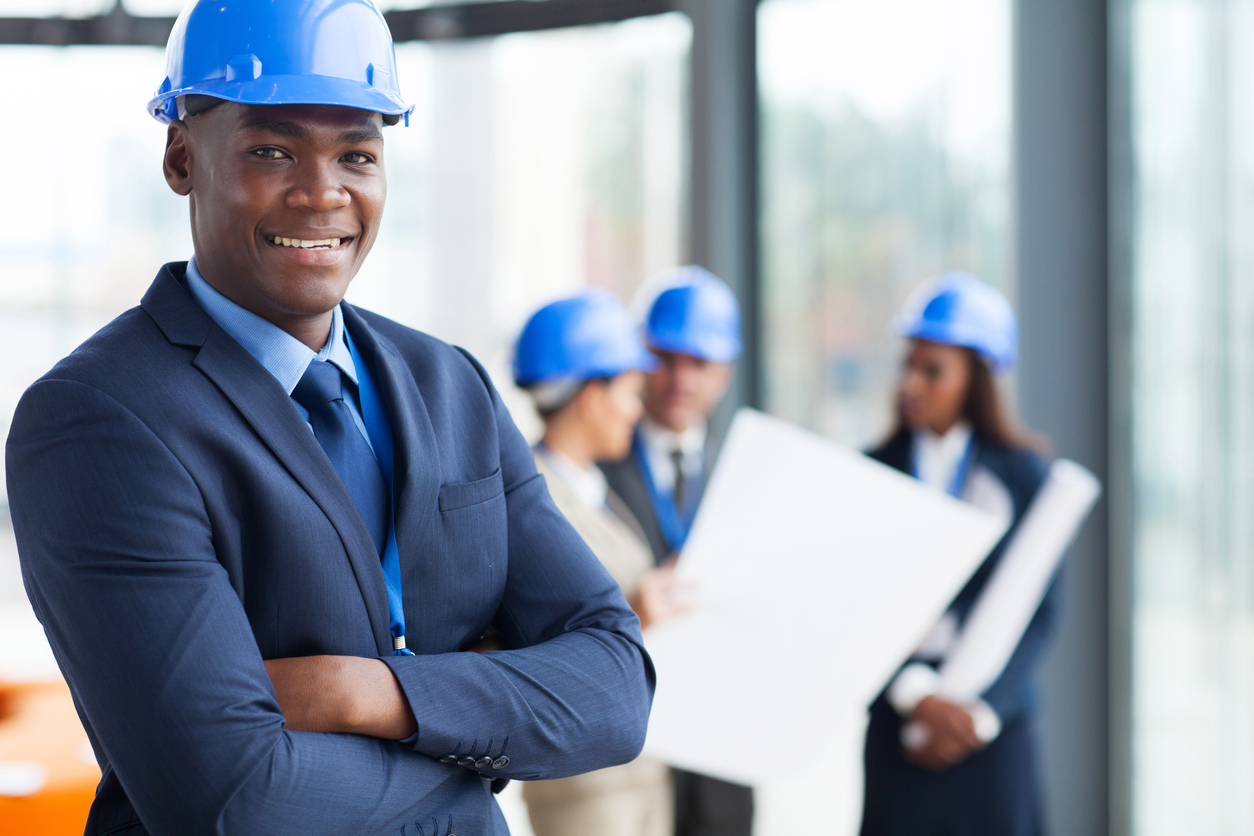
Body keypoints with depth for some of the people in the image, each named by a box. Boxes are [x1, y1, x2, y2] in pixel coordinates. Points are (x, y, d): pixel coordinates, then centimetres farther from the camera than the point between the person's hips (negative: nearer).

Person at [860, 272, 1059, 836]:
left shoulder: (1024, 475, 2)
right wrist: (915, 695, -15)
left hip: (995, 719, -1)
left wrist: (981, 713, -11)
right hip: (897, 719, 1)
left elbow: (1040, 613, -2)